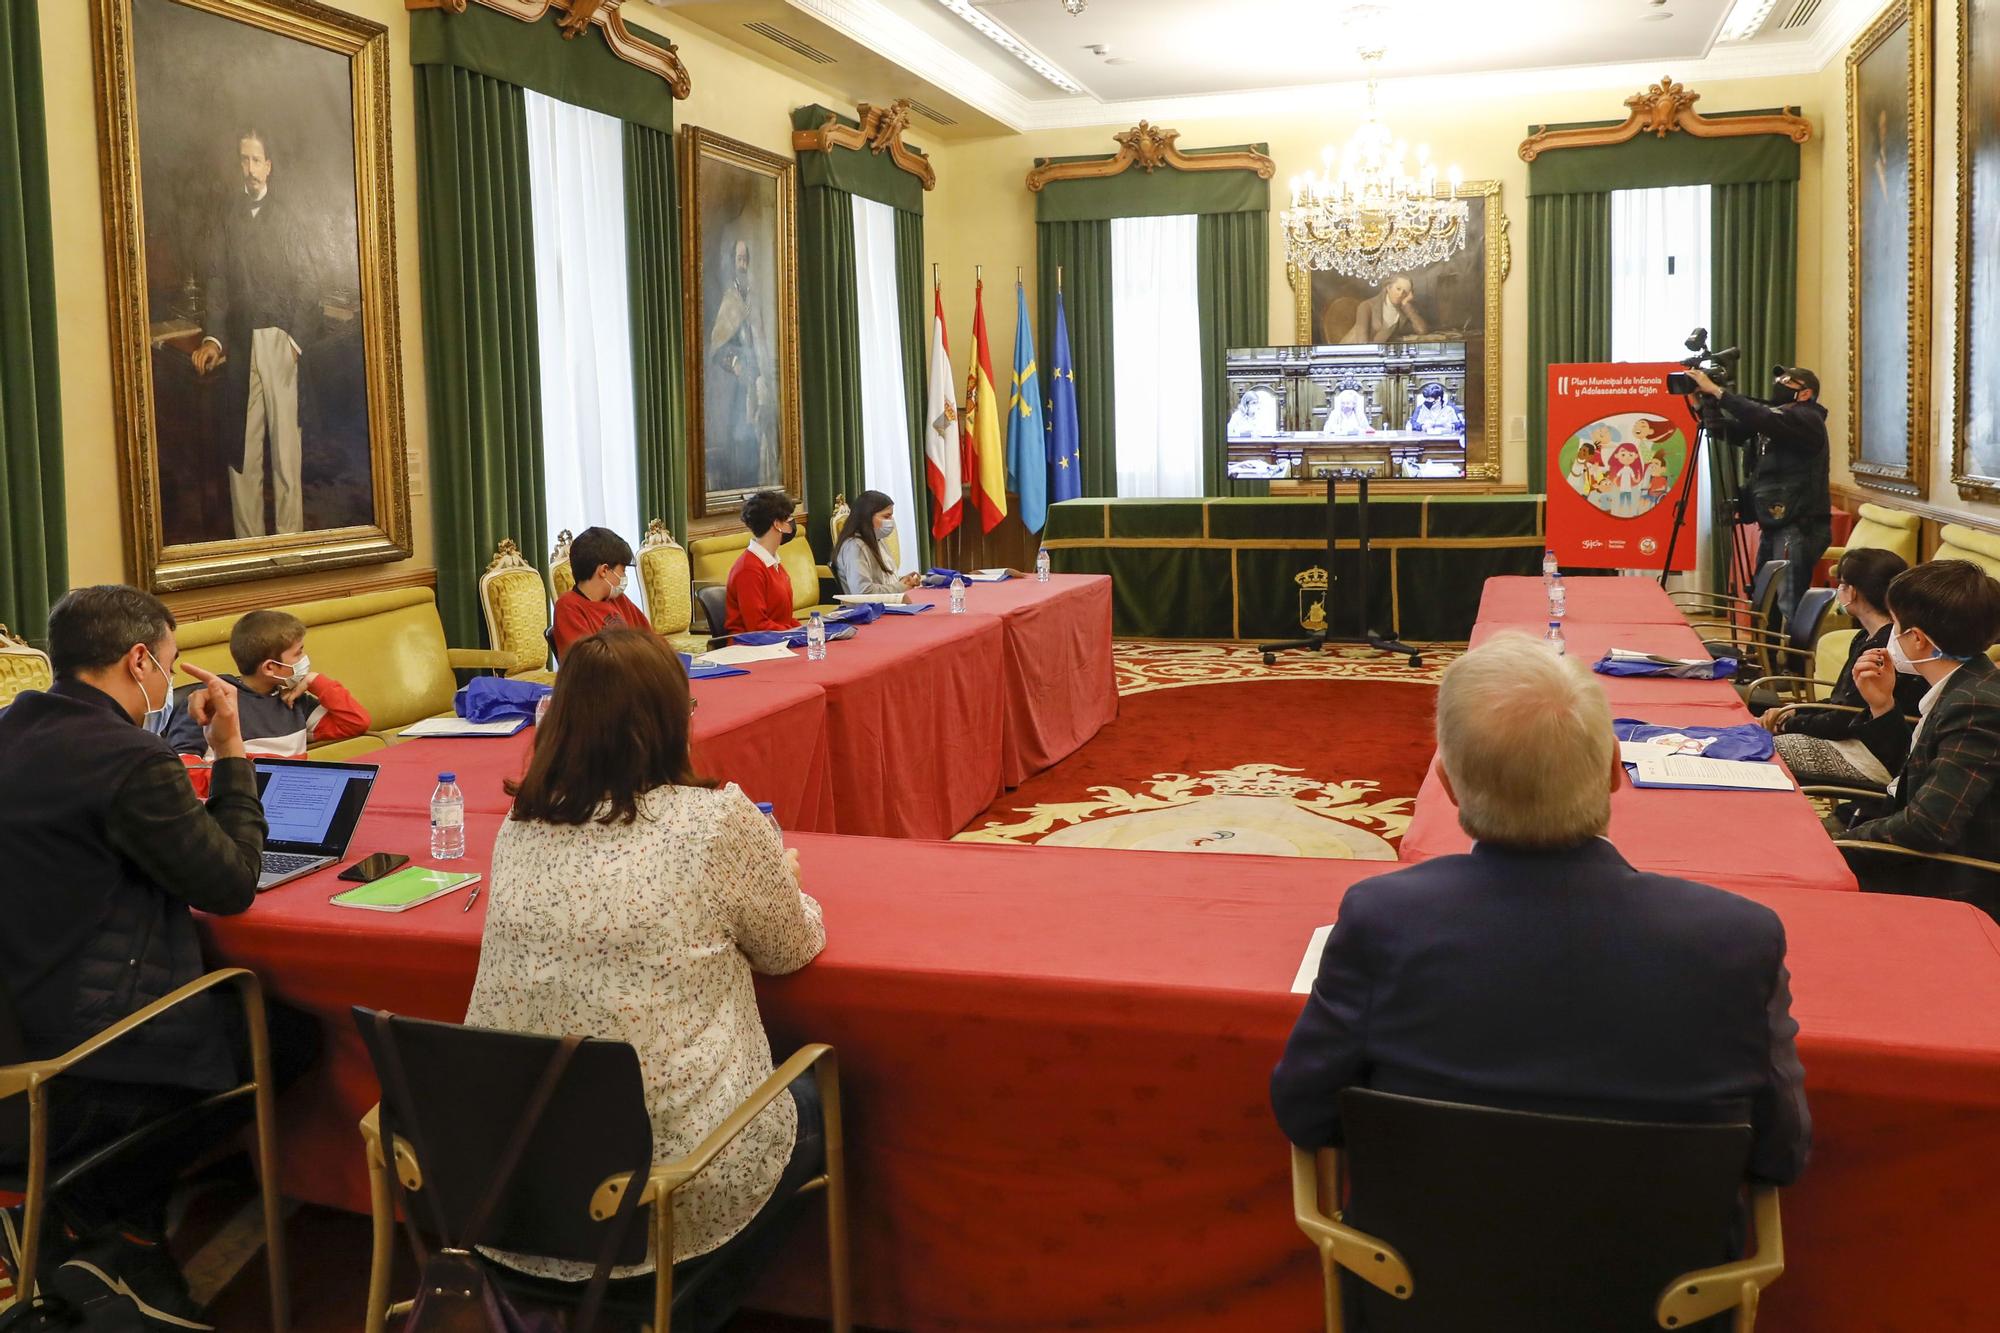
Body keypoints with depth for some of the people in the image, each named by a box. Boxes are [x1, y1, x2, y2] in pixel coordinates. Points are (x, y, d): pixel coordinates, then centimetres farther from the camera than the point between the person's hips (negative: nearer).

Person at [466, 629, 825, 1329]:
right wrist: (781, 882, 23)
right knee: (809, 1101, 26)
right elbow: (790, 951, 2)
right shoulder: (716, 818, -13)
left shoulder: (516, 830, 2)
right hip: (670, 1188, -5)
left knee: (783, 1087, 29)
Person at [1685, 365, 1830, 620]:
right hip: (1776, 526, 10)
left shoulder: (1805, 419, -9)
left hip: (1799, 529, -10)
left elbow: (1762, 418, -26)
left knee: (1790, 607, -14)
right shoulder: (1783, 420, 21)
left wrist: (1715, 391, -25)